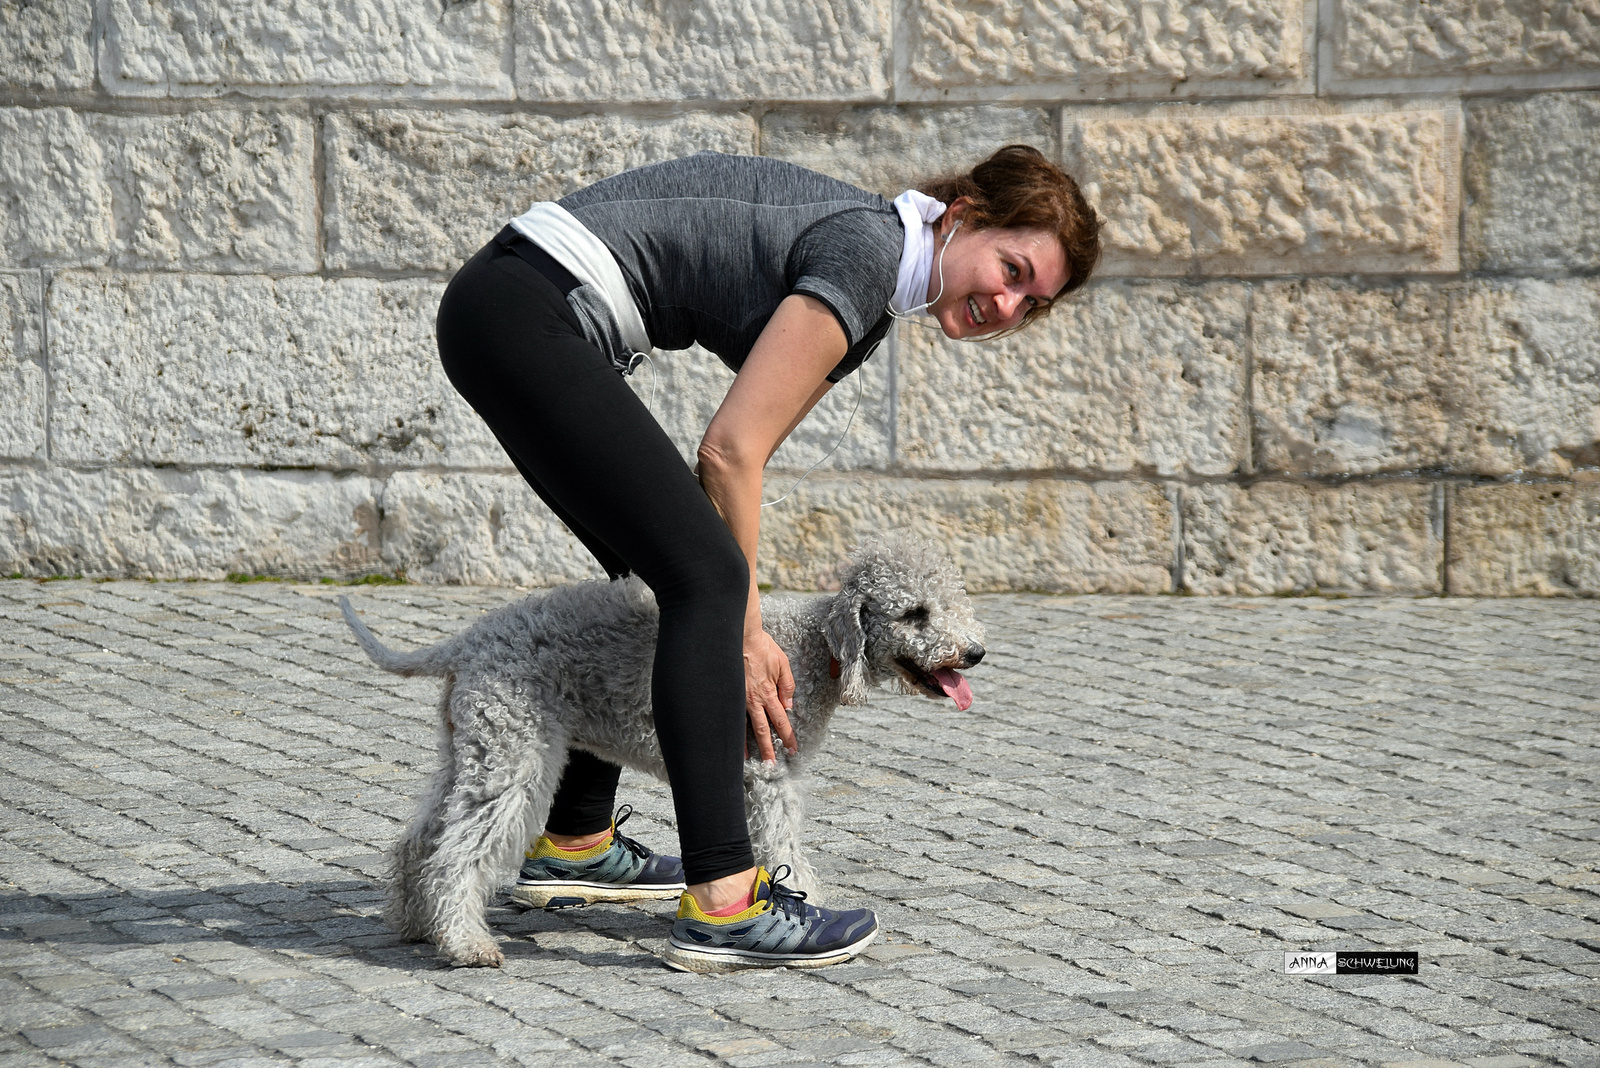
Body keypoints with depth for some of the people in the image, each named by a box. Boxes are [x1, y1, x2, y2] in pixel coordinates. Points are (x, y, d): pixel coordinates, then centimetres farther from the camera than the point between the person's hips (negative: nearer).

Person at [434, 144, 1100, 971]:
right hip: (530, 312, -11)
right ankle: (721, 905, -18)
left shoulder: (874, 301, 15)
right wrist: (746, 631, -7)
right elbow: (730, 450, -15)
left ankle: (575, 842, 33)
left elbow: (736, 454, 17)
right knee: (703, 576, -14)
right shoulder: (865, 251, -13)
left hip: (502, 311, 11)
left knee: (659, 565, 22)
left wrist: (732, 625, 9)